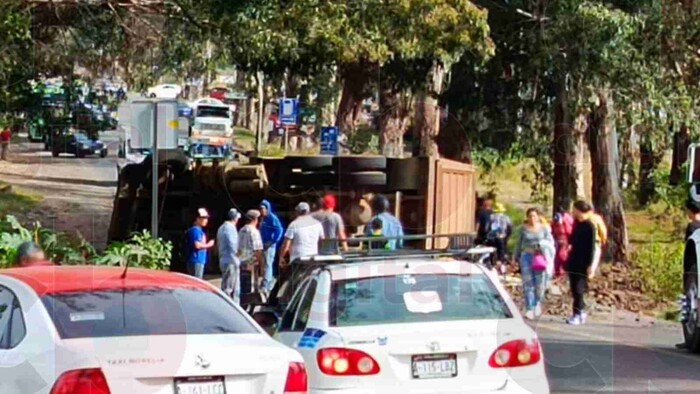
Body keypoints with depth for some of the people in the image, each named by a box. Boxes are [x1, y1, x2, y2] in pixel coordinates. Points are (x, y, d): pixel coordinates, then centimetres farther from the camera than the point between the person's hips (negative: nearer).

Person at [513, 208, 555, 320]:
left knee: (540, 283, -3)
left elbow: (550, 242, 4)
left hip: (540, 257, -1)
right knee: (528, 283, -5)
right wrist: (515, 258, 16)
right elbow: (519, 244, 15)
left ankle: (538, 303, 23)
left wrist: (542, 245, -14)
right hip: (526, 256, 1)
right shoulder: (524, 229, 8)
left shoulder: (544, 228, 4)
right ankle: (529, 309, -4)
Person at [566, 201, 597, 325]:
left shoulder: (589, 226, -12)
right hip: (573, 260, 8)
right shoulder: (577, 224, 10)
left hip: (583, 262, -8)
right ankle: (581, 311, 19)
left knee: (578, 289, -9)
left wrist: (590, 265, -17)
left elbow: (591, 247, -13)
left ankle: (577, 315, -6)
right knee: (574, 288, 9)